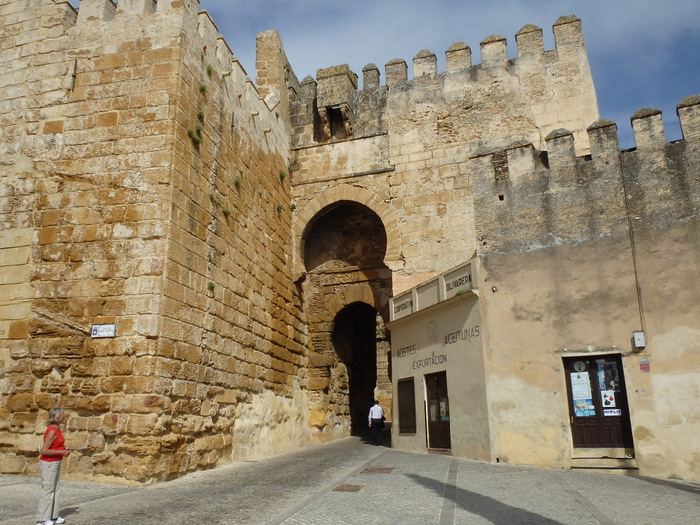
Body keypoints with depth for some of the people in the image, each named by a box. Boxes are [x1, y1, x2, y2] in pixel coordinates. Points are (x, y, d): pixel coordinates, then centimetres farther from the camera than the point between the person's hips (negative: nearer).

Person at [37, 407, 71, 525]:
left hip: (55, 463, 9)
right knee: (47, 490, -1)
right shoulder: (52, 431, -22)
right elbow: (44, 450, -23)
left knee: (54, 489, 13)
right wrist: (61, 452, -17)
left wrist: (64, 448, 2)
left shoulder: (57, 429, 7)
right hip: (48, 464, -9)